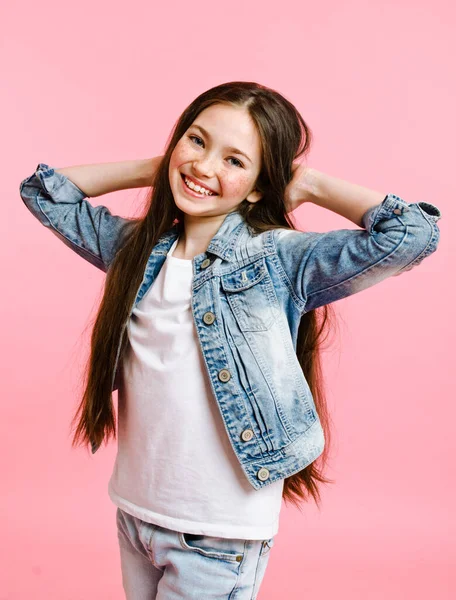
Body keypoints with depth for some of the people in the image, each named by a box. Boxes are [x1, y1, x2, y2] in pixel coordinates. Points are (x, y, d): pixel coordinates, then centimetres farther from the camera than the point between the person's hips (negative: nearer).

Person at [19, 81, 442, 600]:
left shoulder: (281, 260, -13)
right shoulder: (136, 246, 2)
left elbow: (413, 232, -22)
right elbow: (45, 190, 13)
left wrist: (310, 185, -10)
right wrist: (151, 170, 4)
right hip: (132, 510, 5)